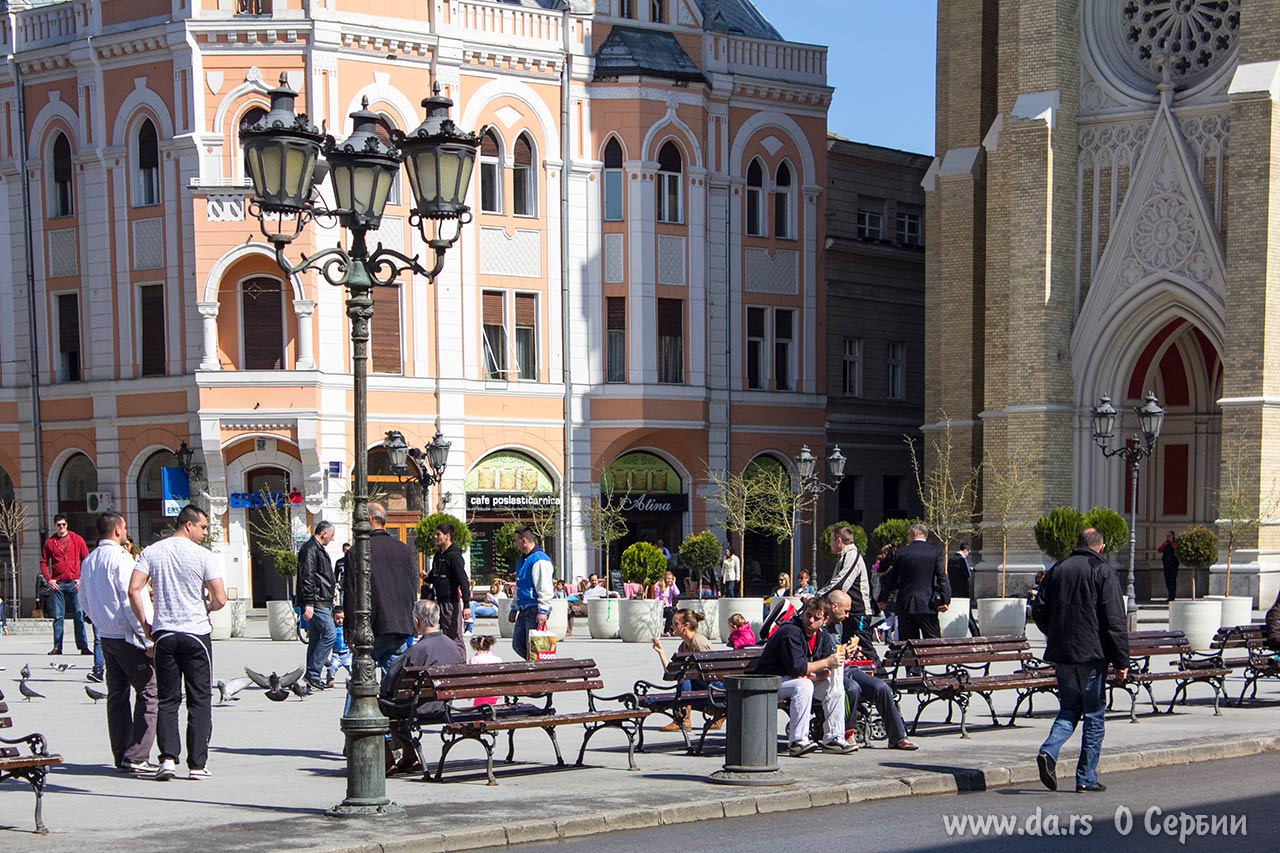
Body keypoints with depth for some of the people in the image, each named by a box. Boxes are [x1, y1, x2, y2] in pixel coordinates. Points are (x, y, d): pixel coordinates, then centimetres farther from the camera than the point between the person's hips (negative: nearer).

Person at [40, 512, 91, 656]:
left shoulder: (76, 539, 4)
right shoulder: (50, 542, 7)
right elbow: (43, 562, 10)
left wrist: (82, 578, -3)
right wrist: (48, 579, -3)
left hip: (74, 583, -1)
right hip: (57, 584, 1)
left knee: (79, 615, -2)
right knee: (58, 616, 2)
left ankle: (83, 646, -1)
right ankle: (57, 647, 6)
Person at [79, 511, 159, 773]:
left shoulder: (88, 562, 11)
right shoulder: (121, 559, -15)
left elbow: (85, 602, 18)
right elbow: (132, 601, -18)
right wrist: (147, 639, -16)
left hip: (106, 636, 9)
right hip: (128, 637, -9)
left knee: (117, 695, 12)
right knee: (148, 692, -5)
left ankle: (121, 756, 14)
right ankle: (136, 757, -10)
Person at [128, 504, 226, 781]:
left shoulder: (151, 552, 4)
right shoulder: (203, 556, -6)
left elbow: (134, 590, -4)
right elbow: (220, 598, -10)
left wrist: (145, 624, 7)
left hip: (164, 634, 3)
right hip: (196, 633, -3)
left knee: (167, 699, 10)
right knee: (199, 700, 5)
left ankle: (168, 758, -4)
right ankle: (197, 764, 3)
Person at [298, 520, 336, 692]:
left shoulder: (318, 549, 22)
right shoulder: (310, 549, -11)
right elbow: (307, 578, -19)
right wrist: (309, 604, -23)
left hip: (323, 602, 11)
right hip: (317, 603, -11)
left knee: (316, 638, 10)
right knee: (329, 634, -15)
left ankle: (312, 677, 13)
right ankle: (313, 674, -14)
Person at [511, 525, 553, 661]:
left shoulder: (539, 559, -13)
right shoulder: (523, 560, 19)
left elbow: (545, 589, -19)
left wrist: (543, 611, -24)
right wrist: (514, 609, 26)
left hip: (535, 610, -10)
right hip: (524, 611, 10)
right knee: (518, 644, 9)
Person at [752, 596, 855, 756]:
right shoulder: (791, 632, -23)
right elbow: (797, 667, -29)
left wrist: (812, 676, -20)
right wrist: (827, 662, -22)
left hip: (796, 679, 9)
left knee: (834, 683, -3)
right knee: (803, 686, -35)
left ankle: (833, 738, -1)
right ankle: (797, 741, -34)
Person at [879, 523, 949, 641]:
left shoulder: (901, 552, 2)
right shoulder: (936, 552, 0)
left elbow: (892, 578, 9)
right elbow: (942, 577, -8)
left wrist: (883, 598, 19)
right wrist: (945, 600, -10)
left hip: (905, 604, 1)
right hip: (927, 605, -1)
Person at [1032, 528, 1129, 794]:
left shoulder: (1057, 570, 9)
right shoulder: (1103, 572, -5)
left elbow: (1038, 612, 10)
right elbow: (1114, 620, -11)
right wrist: (1121, 661, -8)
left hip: (1060, 654, 4)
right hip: (1092, 654, -4)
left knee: (1069, 709, 15)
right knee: (1094, 715, 5)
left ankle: (1049, 750, -11)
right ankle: (1087, 778, 6)